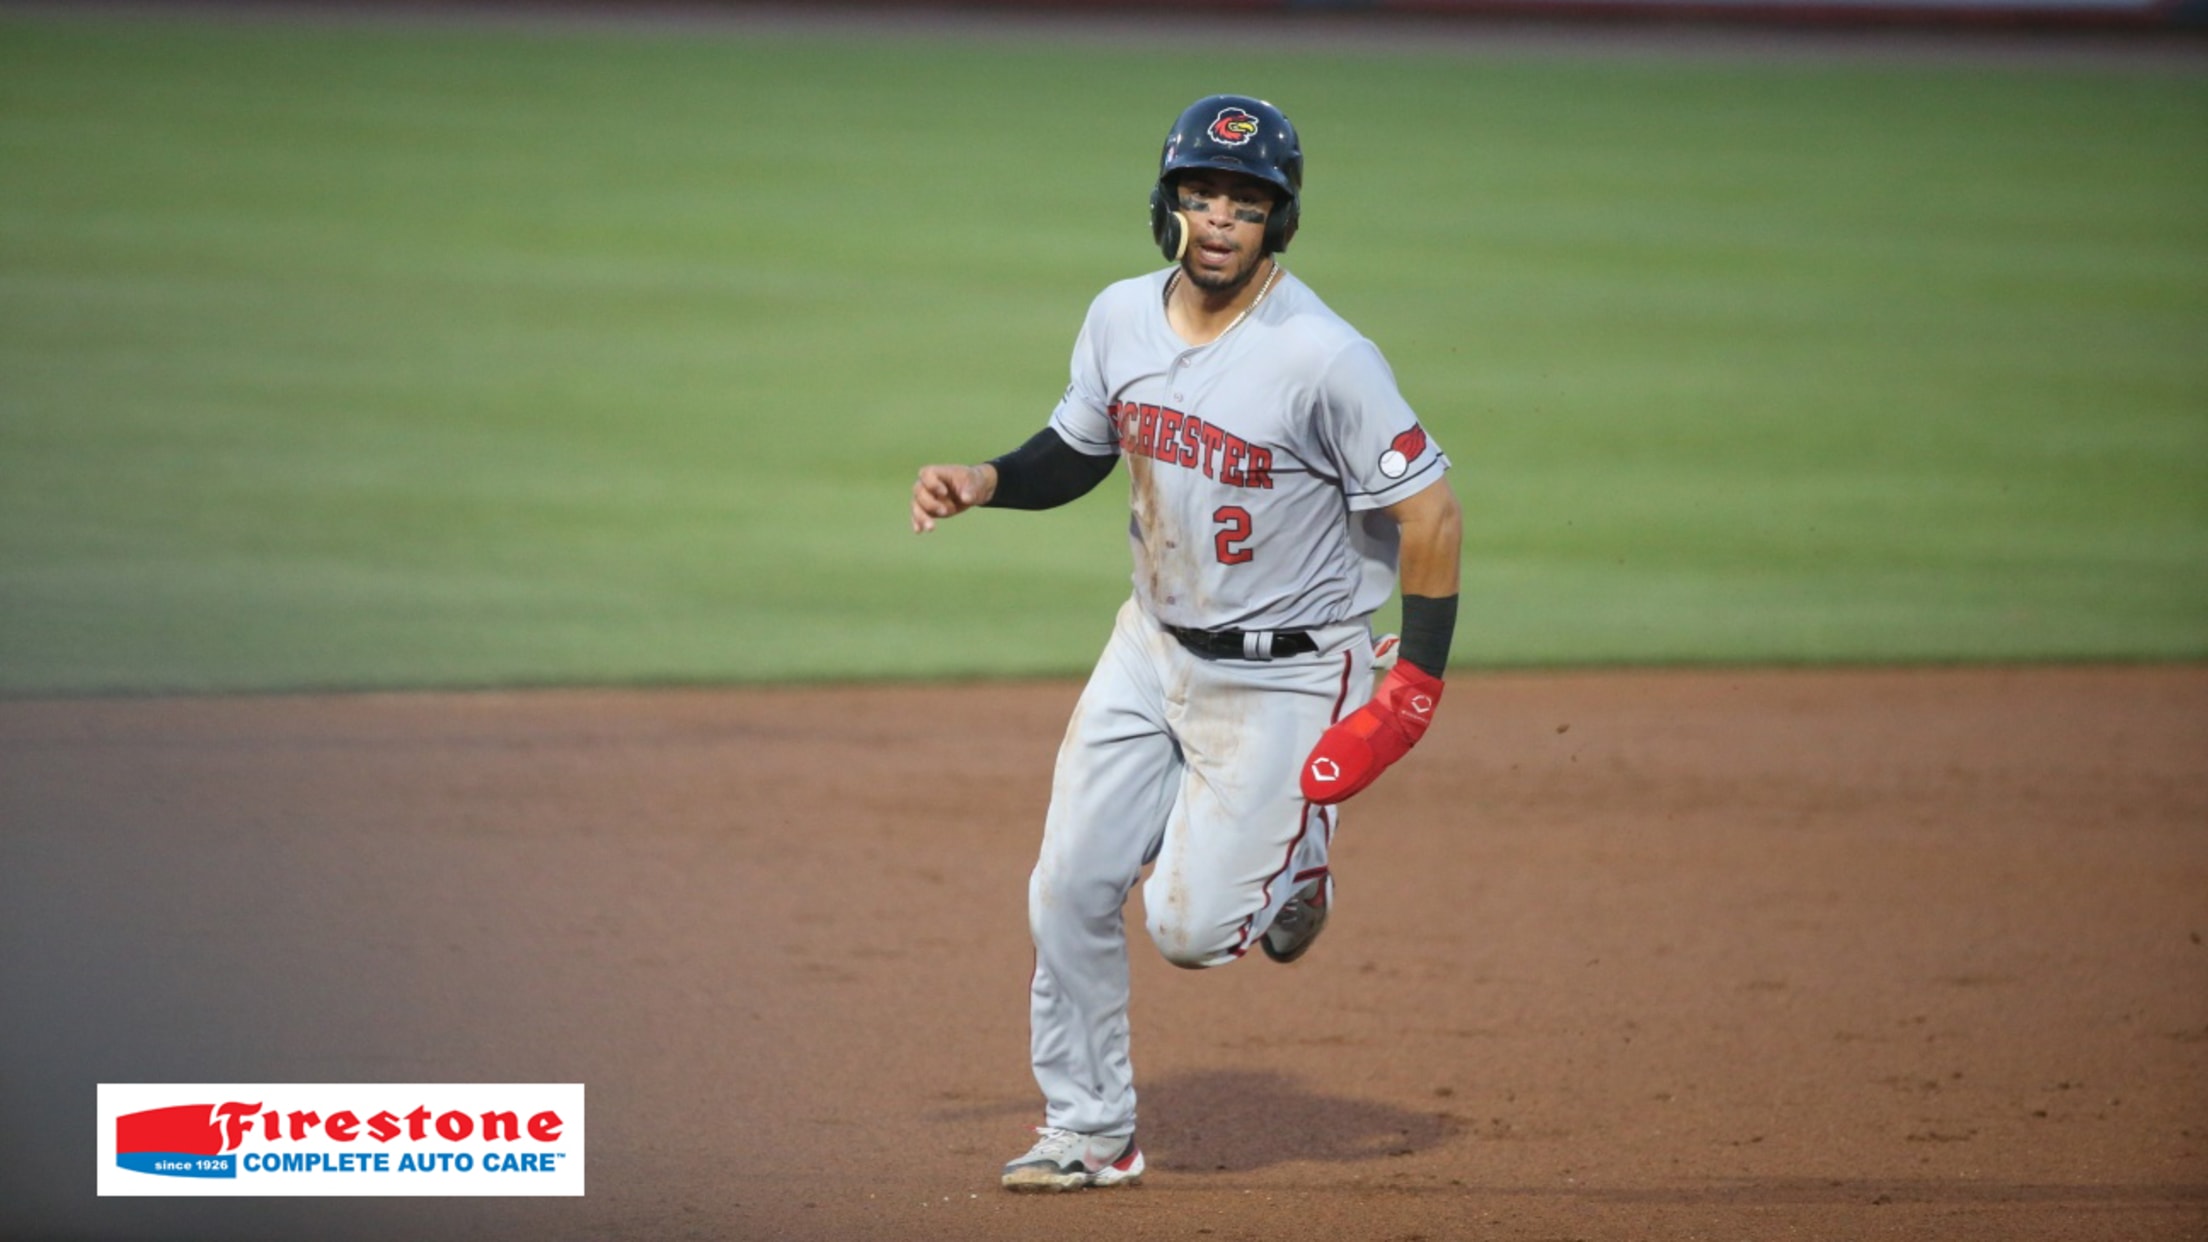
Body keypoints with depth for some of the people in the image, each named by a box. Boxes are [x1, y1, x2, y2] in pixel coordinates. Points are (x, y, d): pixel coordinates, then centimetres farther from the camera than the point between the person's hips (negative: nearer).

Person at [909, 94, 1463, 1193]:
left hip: (1281, 673, -6)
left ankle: (1290, 867, 26)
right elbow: (1076, 453, 13)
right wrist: (983, 481, -7)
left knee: (1189, 927, -7)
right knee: (1068, 891, 3)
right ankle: (1089, 1133, 19)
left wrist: (1414, 688, -20)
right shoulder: (1122, 318, -3)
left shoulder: (1325, 357, -23)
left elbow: (1429, 512, -18)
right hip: (1152, 645, 6)